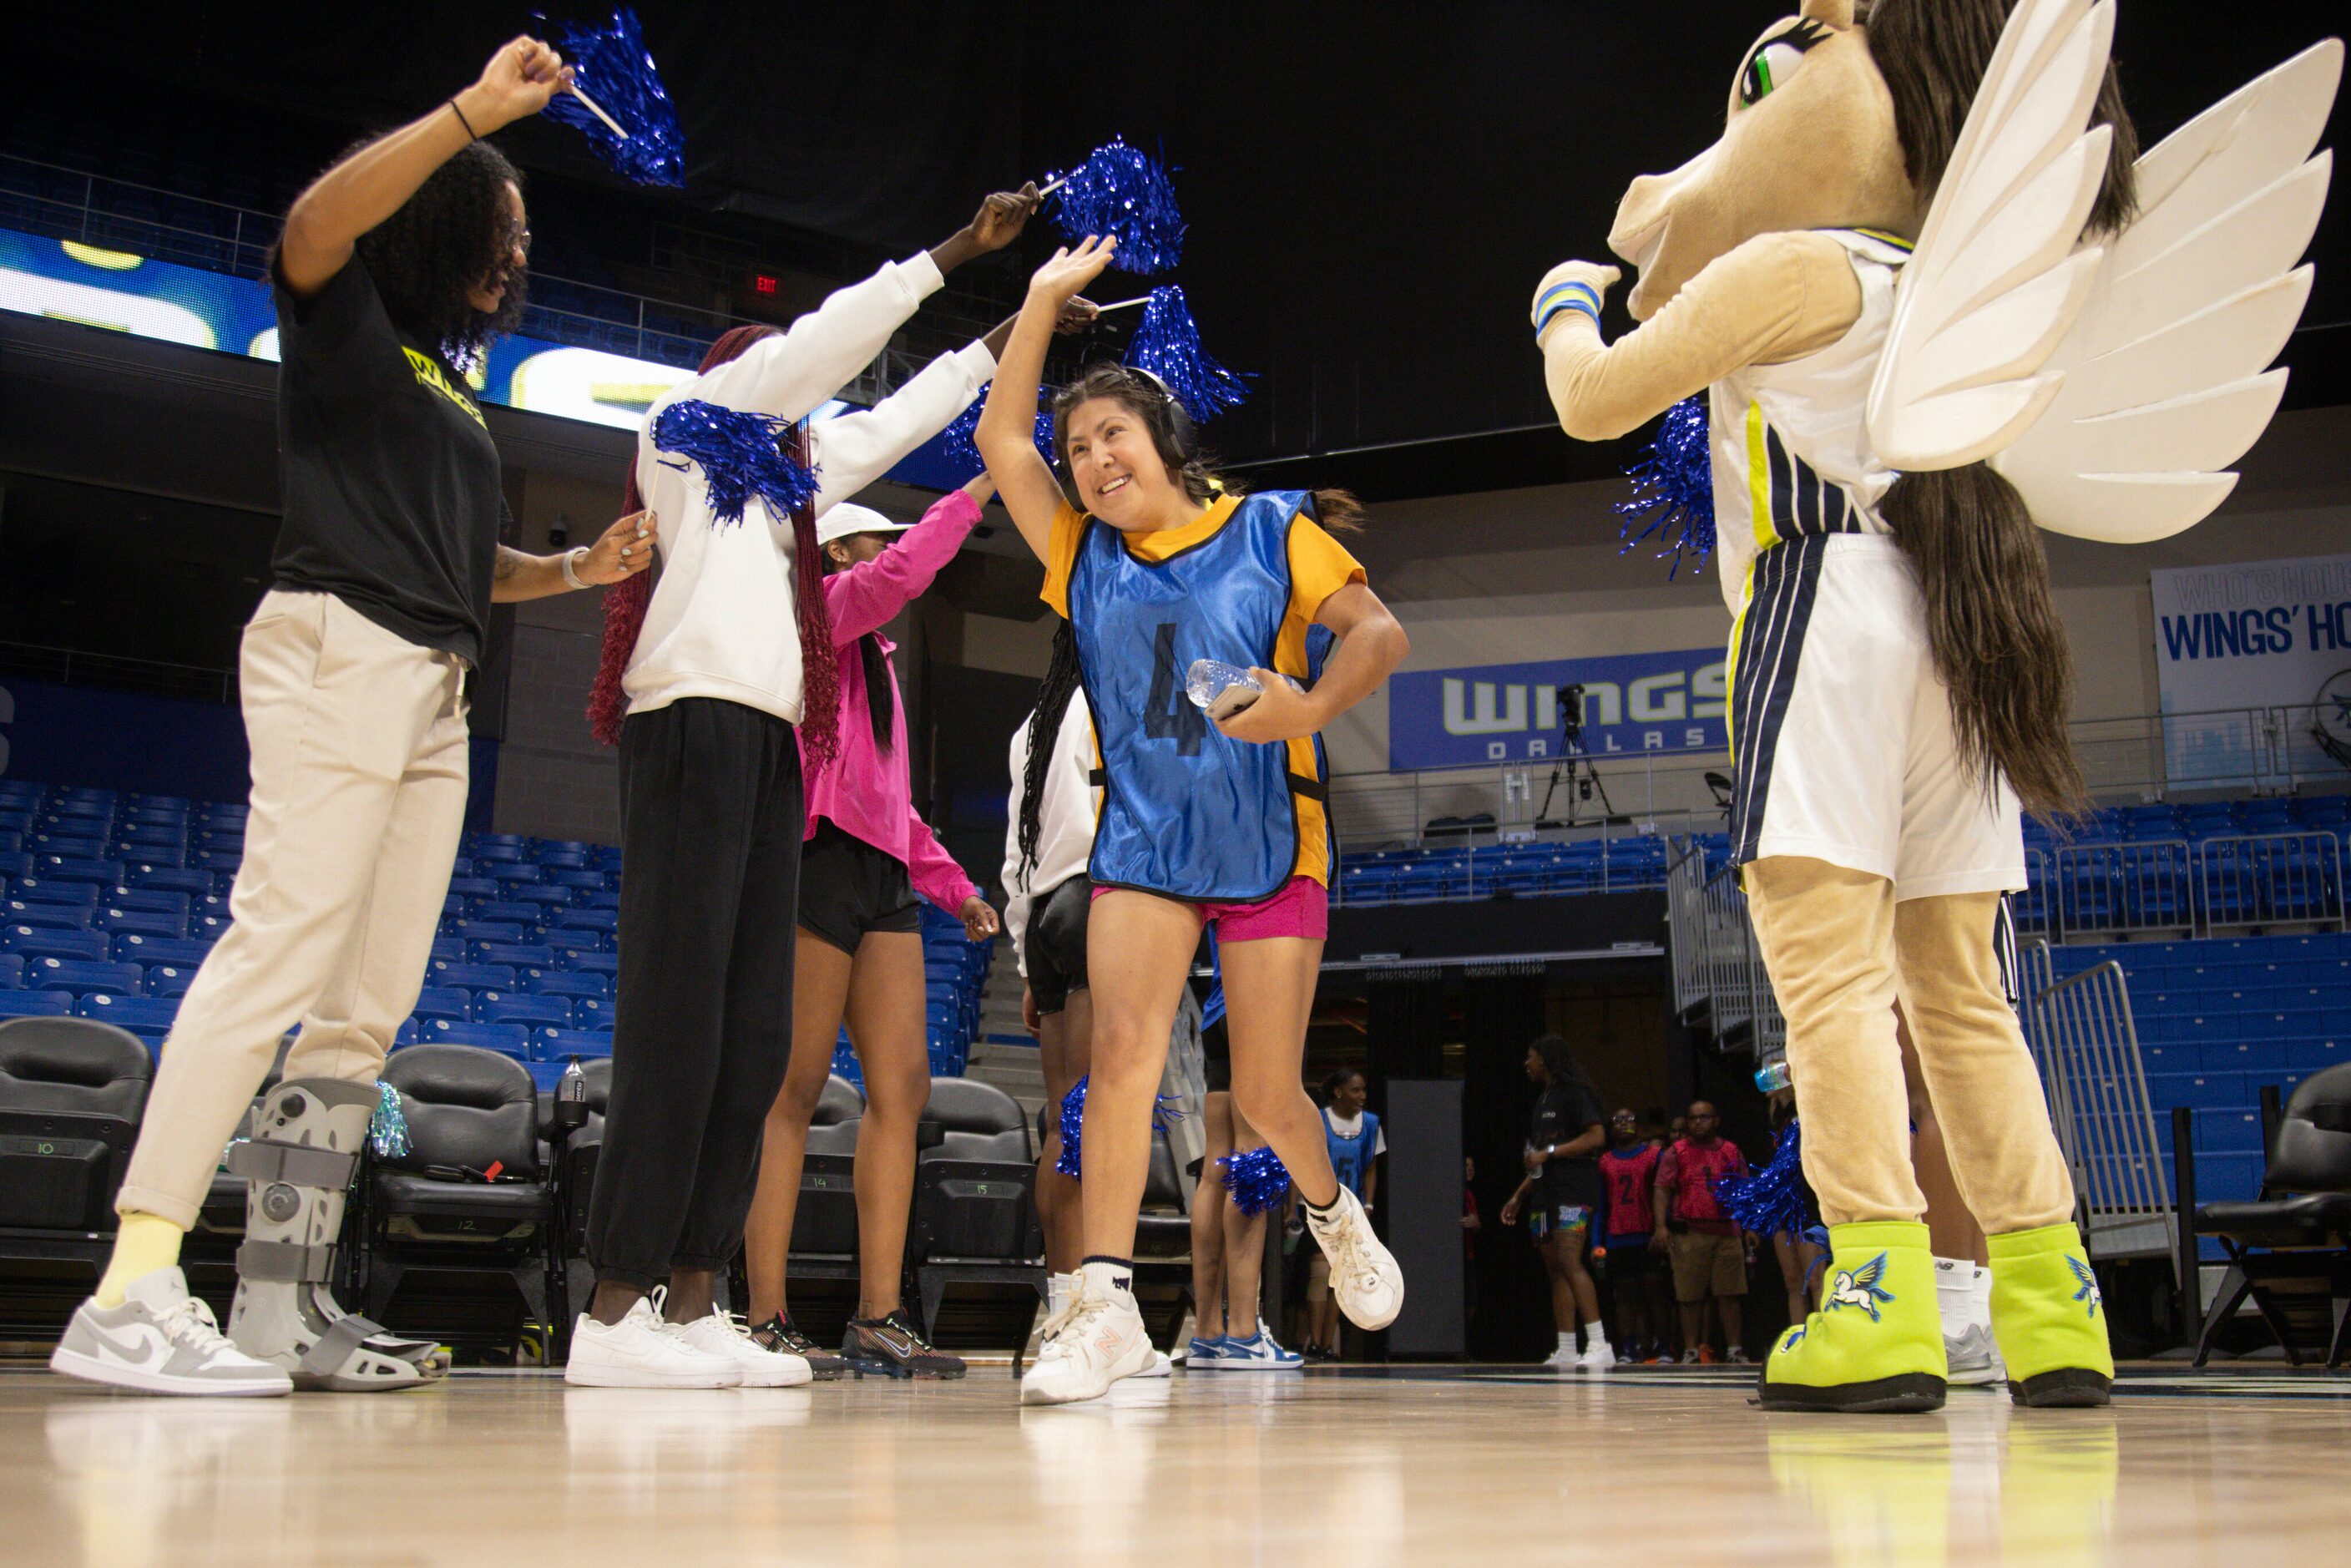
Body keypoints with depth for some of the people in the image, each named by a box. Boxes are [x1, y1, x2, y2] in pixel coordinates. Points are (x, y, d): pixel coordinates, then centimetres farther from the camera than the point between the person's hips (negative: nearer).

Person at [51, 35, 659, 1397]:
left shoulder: (456, 386, 28)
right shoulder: (347, 316, 6)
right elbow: (314, 223, -17)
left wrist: (580, 568, 14)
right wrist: (479, 109, -18)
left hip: (435, 694, 9)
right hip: (338, 648, -9)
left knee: (369, 1006, 1)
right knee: (281, 953, -20)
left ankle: (286, 1301, 1)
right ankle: (133, 1295, -23)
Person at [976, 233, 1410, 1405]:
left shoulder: (1269, 531, 0)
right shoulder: (1086, 559, 9)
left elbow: (1378, 629, -7)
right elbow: (1002, 440, 5)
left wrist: (1311, 706, -27)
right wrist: (1045, 297, 5)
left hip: (1270, 844, -2)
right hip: (1141, 842, 2)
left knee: (1264, 1092, 3)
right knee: (1123, 1048, -17)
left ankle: (1330, 1210, 35)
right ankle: (1106, 1302, -18)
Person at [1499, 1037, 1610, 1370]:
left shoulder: (1574, 1092, -5)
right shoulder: (1542, 1099, 22)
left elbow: (1595, 1137, -16)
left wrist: (1549, 1152, -17)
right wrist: (1518, 1196, 23)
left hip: (1572, 1192, -9)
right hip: (1544, 1194, 9)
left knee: (1569, 1262, -19)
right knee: (1555, 1270, 5)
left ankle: (1600, 1345, -21)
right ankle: (1566, 1351, 5)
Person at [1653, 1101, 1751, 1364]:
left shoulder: (1731, 1151, 14)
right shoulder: (1676, 1152, 6)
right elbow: (1662, 1190, 0)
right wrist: (1661, 1226, -12)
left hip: (1727, 1231, 2)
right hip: (1689, 1232, -2)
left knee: (1729, 1293, 0)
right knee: (1690, 1295, 1)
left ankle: (1734, 1349, 7)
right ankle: (1691, 1350, 7)